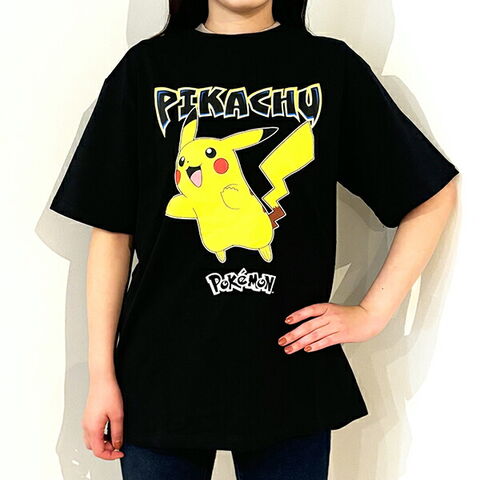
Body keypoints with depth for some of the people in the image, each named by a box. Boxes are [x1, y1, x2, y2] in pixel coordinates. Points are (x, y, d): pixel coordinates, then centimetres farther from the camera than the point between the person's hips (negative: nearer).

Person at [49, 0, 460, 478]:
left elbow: (434, 193, 7)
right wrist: (102, 375, -1)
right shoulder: (147, 68, 3)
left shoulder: (333, 66, 3)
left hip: (291, 374, 0)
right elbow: (112, 231, 2)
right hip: (163, 378, 0)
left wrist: (372, 313, -1)